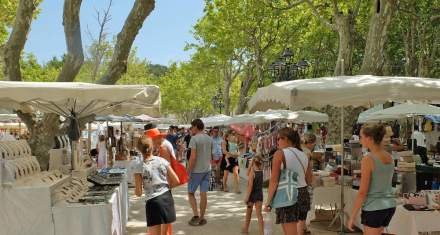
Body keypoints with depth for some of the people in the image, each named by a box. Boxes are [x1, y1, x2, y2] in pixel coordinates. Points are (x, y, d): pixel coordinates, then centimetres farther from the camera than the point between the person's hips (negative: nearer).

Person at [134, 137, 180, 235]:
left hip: (153, 202, -4)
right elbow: (176, 181, 2)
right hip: (167, 198, 4)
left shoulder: (139, 167, -7)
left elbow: (138, 193, -6)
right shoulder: (162, 161, 1)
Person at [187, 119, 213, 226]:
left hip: (197, 170, -6)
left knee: (191, 193, 8)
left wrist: (188, 171, -12)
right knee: (203, 193, 9)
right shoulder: (209, 139, 7)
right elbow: (210, 155, 11)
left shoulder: (194, 138, -14)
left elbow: (193, 157, -18)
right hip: (207, 170, 6)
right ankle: (201, 218, 16)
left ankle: (196, 215, 0)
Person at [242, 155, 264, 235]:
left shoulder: (252, 172, -17)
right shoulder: (261, 171, -2)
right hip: (259, 194, 4)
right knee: (259, 214, 5)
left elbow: (250, 186, -20)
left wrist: (247, 197, -17)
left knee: (248, 213, 15)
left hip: (252, 195, -4)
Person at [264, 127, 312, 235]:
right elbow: (309, 180, 15)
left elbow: (274, 180, -14)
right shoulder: (304, 155, 8)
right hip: (303, 195, 7)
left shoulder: (280, 153, -10)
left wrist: (268, 201, -8)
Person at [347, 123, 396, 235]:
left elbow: (362, 192, -16)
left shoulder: (368, 159, -17)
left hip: (373, 208, -7)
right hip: (390, 205, 7)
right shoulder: (389, 157, 4)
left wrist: (352, 217, -11)